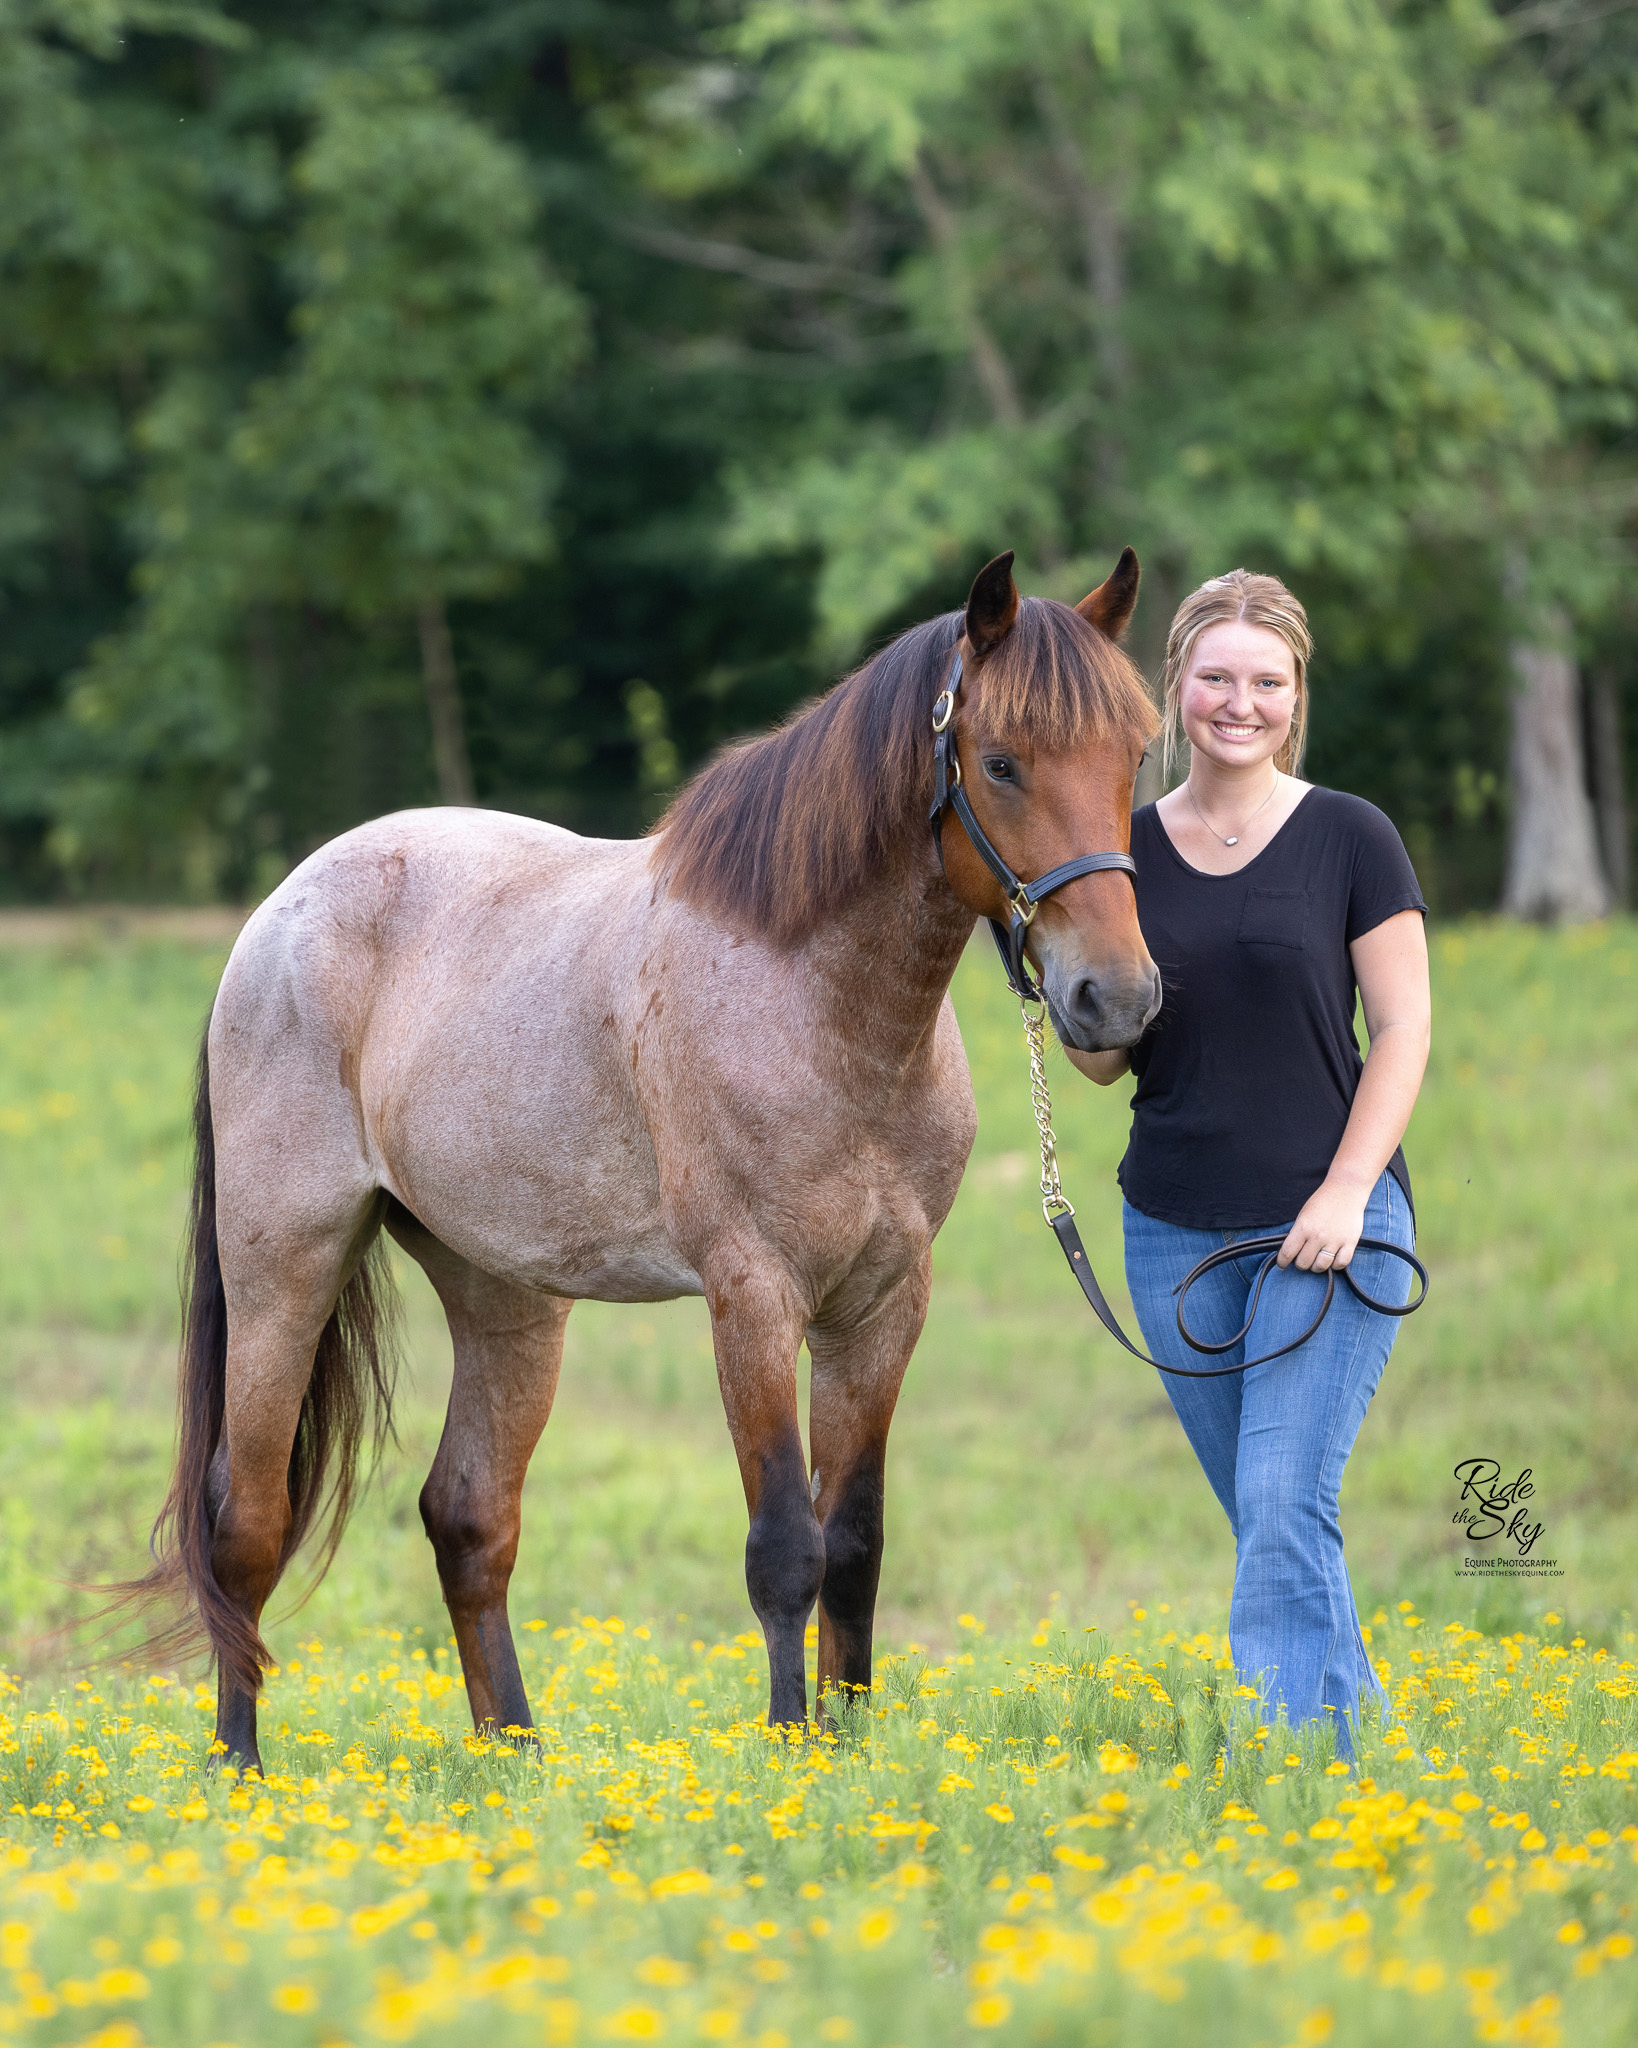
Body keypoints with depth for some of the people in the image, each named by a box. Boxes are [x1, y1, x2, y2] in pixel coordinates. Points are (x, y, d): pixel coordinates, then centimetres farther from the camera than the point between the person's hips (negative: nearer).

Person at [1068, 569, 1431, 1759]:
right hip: (1175, 1228, 4)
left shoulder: (1352, 839, -3)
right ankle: (1361, 1724, 26)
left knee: (1284, 1511, -14)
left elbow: (1404, 1028, -3)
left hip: (1327, 1221, -4)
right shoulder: (1126, 850, 5)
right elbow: (1106, 1059, 9)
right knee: (1265, 1520, 10)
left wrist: (1348, 1192, -13)